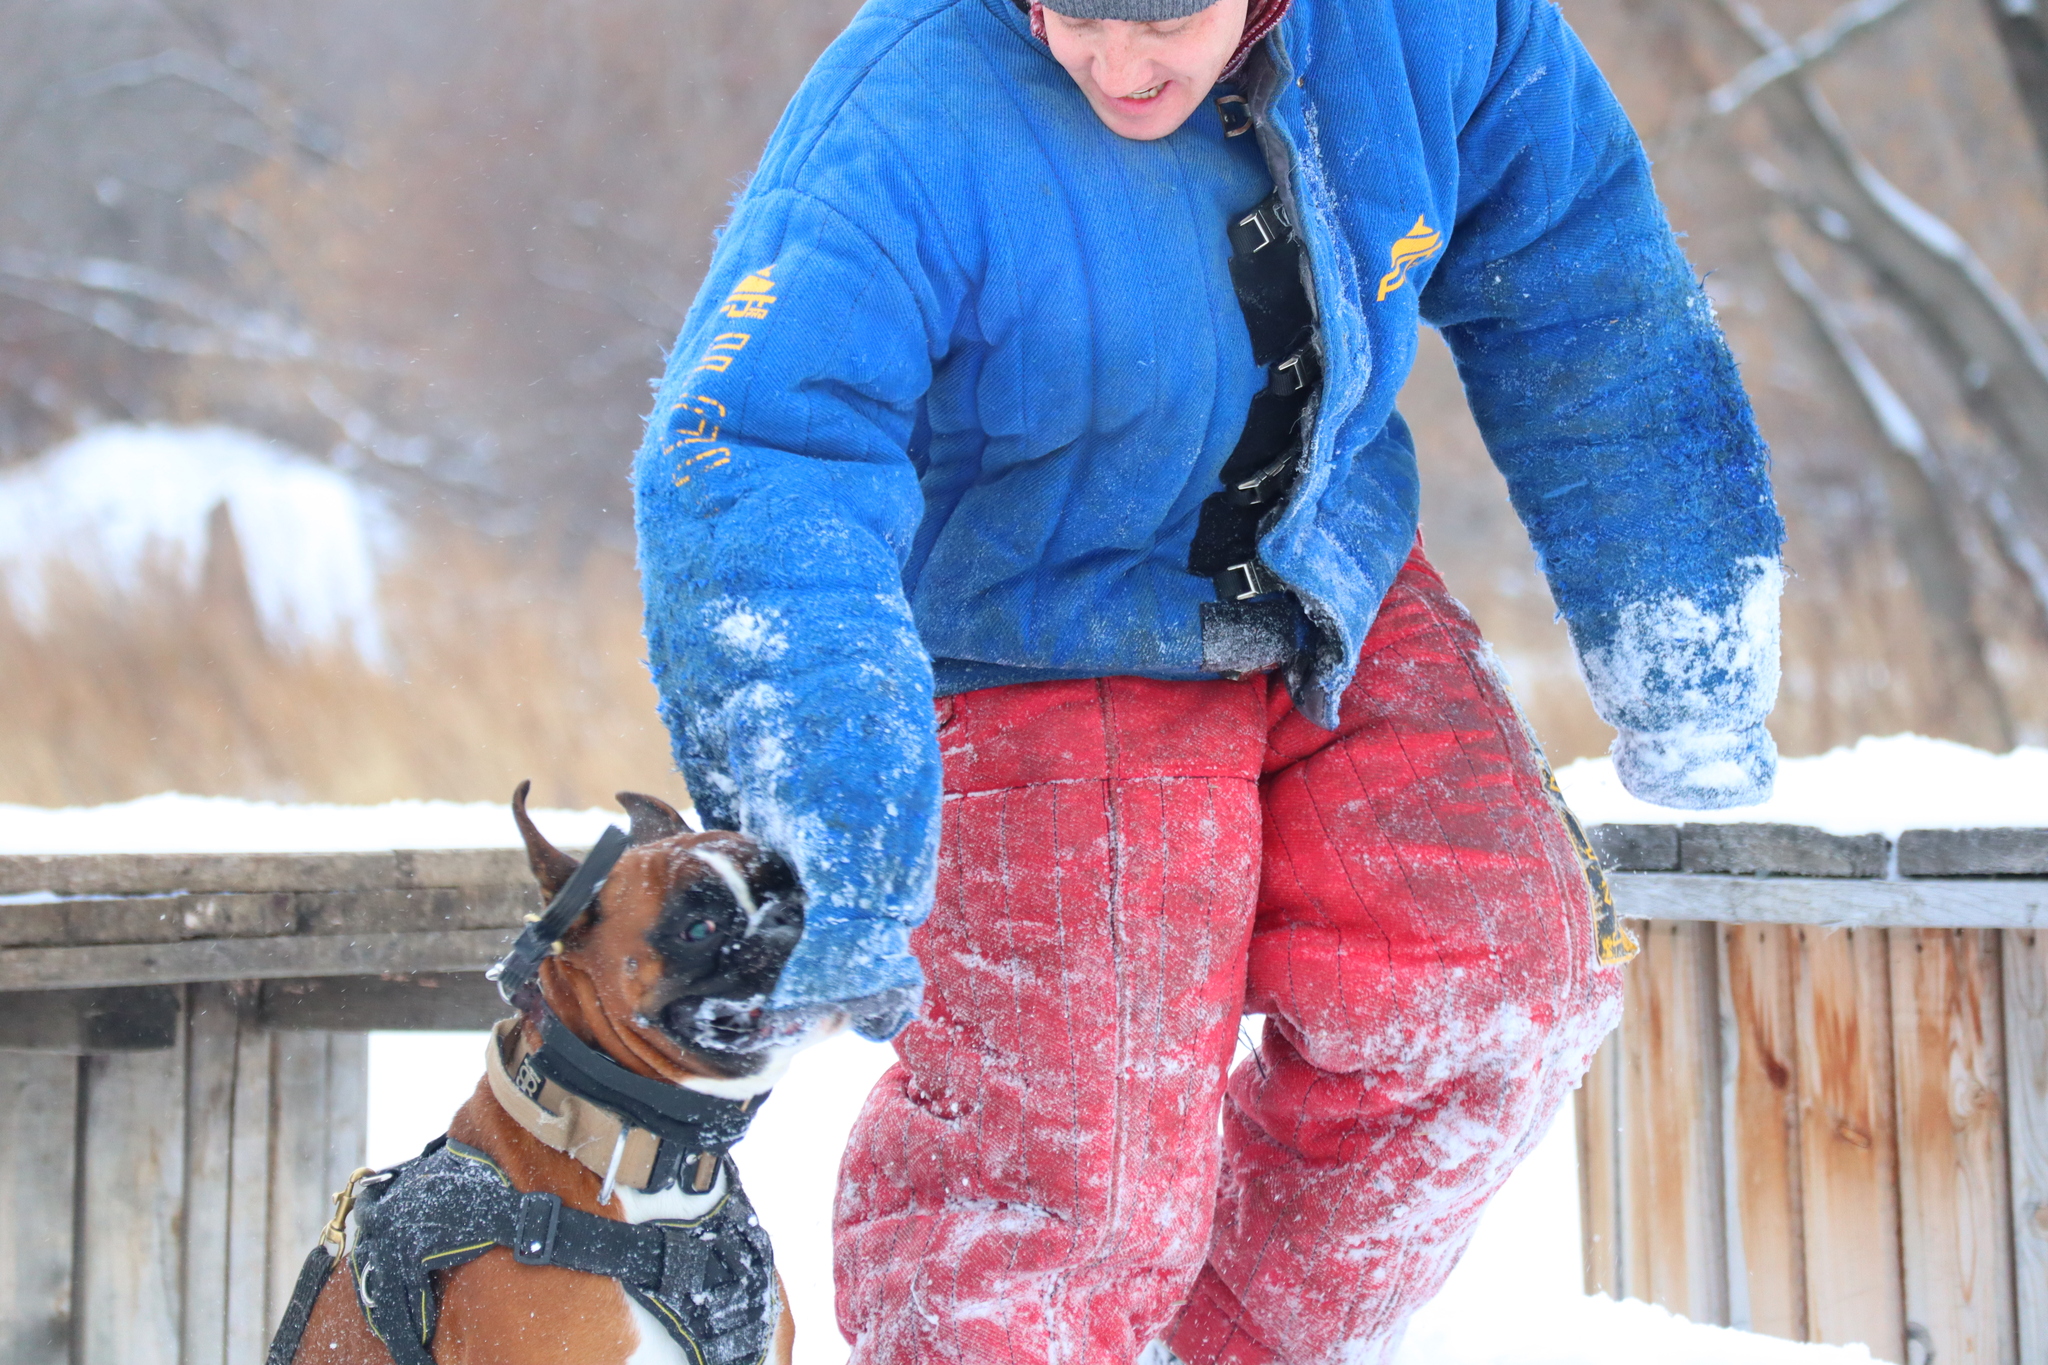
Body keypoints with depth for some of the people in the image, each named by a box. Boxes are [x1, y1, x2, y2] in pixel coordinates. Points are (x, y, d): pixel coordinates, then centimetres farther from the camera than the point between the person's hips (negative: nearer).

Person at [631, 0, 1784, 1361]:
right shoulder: (904, 129, -30)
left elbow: (1584, 293, 1)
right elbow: (752, 457, -39)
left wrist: (1680, 642, 4)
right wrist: (832, 849, -51)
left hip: (1335, 602, 5)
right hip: (1036, 662, -5)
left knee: (1504, 970, -1)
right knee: (1068, 1155, -11)